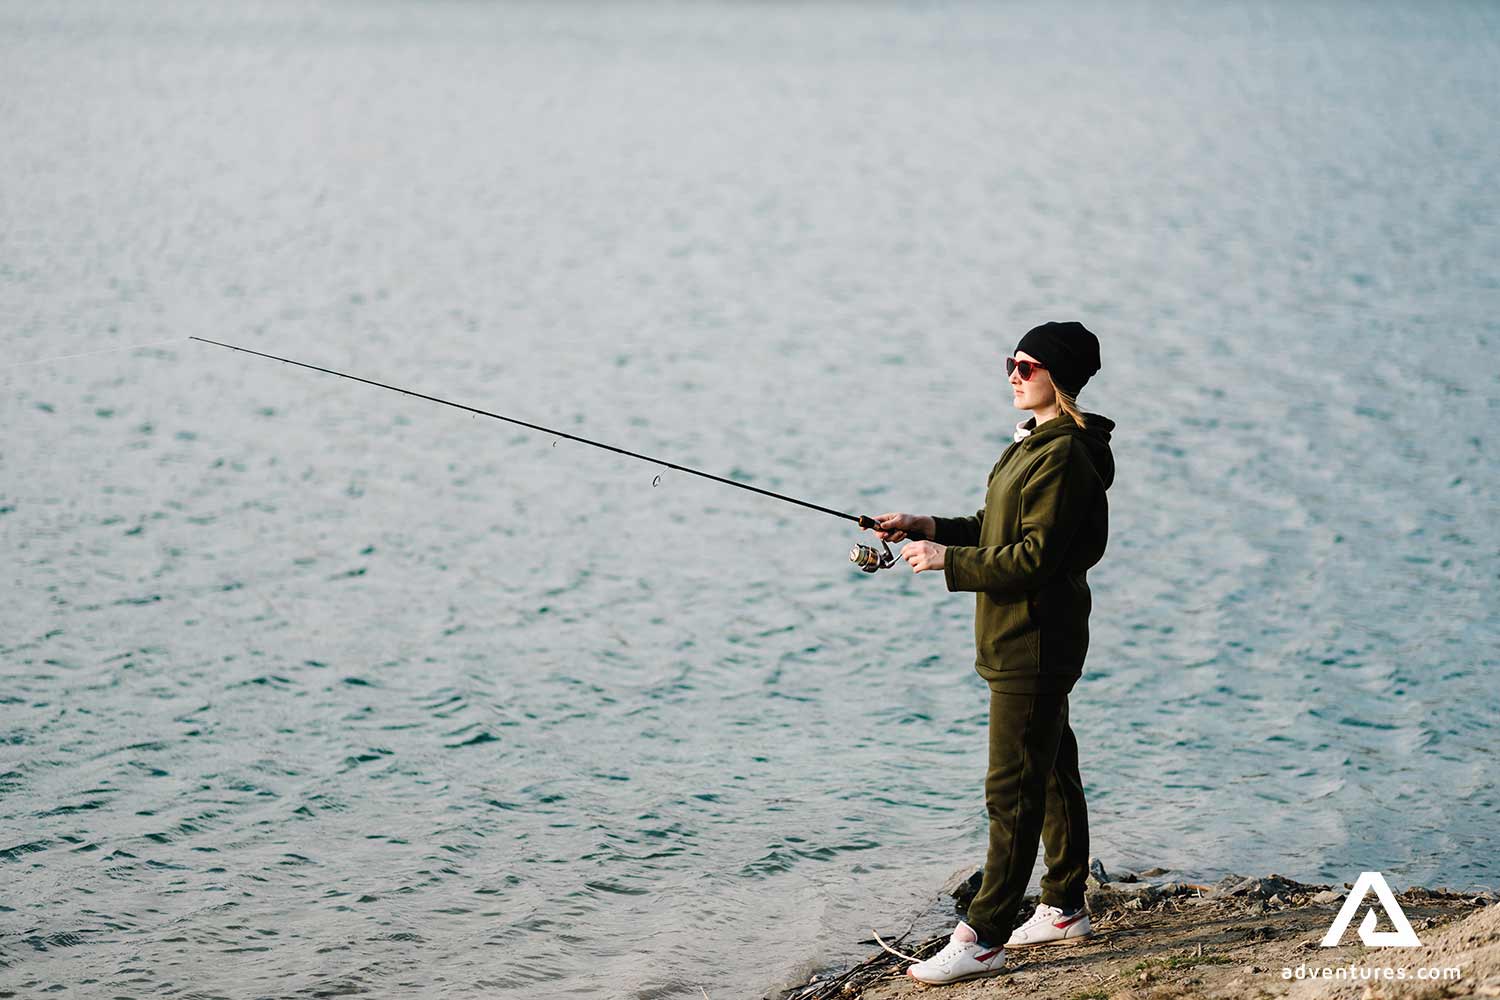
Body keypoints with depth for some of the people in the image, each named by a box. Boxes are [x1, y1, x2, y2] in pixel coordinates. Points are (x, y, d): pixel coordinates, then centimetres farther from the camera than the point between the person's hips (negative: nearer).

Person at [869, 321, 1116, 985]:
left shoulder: (1064, 456, -19)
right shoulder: (1035, 443, 15)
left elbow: (1036, 556, -23)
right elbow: (996, 530, 20)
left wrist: (947, 560, -18)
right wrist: (932, 528, 5)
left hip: (1034, 645, -11)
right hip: (1019, 639, 11)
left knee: (1013, 791, -8)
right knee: (1051, 772, 18)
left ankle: (983, 939, -6)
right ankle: (1065, 909, 29)